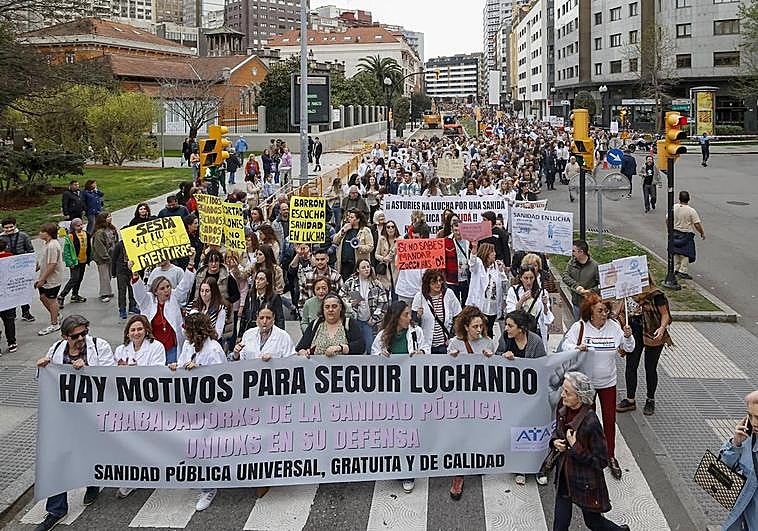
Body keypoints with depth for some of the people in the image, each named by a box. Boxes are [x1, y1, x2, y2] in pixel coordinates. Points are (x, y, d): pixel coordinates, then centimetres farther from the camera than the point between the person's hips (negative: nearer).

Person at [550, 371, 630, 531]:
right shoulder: (563, 410, -8)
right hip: (564, 478, 6)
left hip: (585, 483, -6)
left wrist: (576, 448, -28)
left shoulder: (590, 422, -29)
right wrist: (555, 441, -7)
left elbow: (602, 461, -21)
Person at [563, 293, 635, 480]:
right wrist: (577, 348, -28)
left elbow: (628, 349, 1)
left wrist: (628, 337, -19)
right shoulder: (579, 327, -12)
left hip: (608, 382, 2)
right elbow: (565, 345, -9)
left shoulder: (613, 326, -6)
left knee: (610, 420, 7)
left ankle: (611, 457, 22)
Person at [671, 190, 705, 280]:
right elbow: (697, 224, -15)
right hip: (686, 235, -4)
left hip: (675, 233, 4)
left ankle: (676, 269, 23)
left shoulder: (673, 208, -5)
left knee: (676, 253, 18)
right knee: (685, 254, 4)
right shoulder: (691, 211, -16)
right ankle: (683, 271, 2)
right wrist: (702, 233, 0)